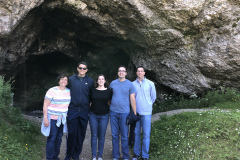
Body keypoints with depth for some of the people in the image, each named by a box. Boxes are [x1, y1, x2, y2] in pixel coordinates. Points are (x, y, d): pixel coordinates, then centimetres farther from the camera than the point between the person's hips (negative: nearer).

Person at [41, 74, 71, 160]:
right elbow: (45, 105, -10)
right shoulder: (52, 91, -11)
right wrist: (45, 118, -14)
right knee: (51, 139, -1)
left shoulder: (68, 91, 5)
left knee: (59, 138, 13)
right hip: (53, 118, -5)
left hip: (62, 119, 5)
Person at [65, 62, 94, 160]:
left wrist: (90, 103, 3)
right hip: (72, 110, -1)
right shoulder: (71, 79, 3)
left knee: (81, 134, 8)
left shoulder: (90, 81, 6)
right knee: (71, 133, -1)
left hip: (84, 111, 2)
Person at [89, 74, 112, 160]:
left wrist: (107, 110, 1)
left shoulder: (109, 91, 2)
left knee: (101, 136, 4)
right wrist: (90, 110, 5)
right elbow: (90, 101, 12)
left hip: (104, 115, -1)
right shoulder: (93, 90, 5)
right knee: (94, 135, 4)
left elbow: (110, 102, 9)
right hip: (93, 115, 1)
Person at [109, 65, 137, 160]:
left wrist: (135, 114, -3)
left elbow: (132, 99, 0)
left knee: (124, 136, 3)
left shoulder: (130, 84, 0)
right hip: (113, 112, 3)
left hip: (124, 113, -2)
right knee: (115, 135, 10)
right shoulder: (113, 83, 7)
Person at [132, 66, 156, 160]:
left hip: (146, 112, -1)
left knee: (146, 134, 0)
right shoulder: (132, 84, 4)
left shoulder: (150, 84, 1)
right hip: (135, 112, 2)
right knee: (136, 133, 9)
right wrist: (135, 106, 12)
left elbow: (153, 97, 12)